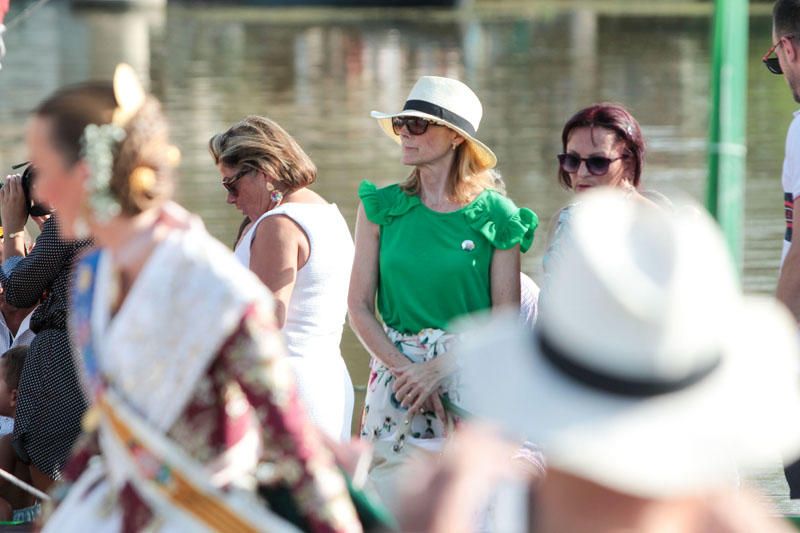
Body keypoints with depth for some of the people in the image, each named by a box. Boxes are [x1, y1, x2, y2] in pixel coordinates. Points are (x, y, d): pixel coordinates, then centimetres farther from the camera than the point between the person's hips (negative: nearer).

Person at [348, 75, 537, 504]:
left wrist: (441, 368, -13)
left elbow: (506, 318, -2)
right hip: (395, 369, 2)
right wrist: (406, 370, -10)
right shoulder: (381, 207, 5)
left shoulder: (496, 215, -1)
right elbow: (359, 306, 3)